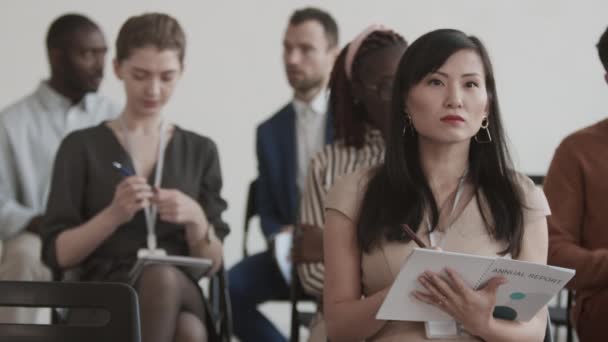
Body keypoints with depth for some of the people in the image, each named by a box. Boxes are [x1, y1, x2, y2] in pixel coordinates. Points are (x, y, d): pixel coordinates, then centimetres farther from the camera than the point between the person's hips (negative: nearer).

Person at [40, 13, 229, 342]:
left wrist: (195, 218, -10)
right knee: (162, 277, -40)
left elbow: (213, 263, 12)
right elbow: (57, 254, 3)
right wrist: (114, 215, -13)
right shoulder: (81, 147, 9)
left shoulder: (200, 150, 16)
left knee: (176, 305, -39)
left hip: (180, 297, 2)